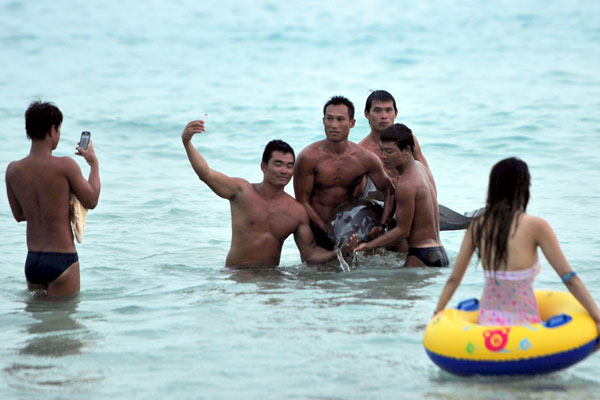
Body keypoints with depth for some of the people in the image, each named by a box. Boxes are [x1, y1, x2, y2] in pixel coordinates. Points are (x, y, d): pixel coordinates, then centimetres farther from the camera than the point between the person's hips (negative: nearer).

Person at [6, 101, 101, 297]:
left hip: (32, 261, 5)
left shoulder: (13, 170, 0)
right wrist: (94, 163, 10)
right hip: (62, 260, -5)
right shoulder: (65, 166, -16)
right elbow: (91, 201, -2)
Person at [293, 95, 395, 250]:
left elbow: (390, 192, 4)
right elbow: (302, 201, -10)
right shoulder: (309, 157, -12)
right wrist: (327, 231, -16)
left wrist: (381, 225, -13)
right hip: (316, 230, -2)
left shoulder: (365, 159, -4)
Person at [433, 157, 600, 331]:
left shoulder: (477, 226, 5)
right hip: (522, 323, -5)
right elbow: (570, 279, -5)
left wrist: (436, 316, 23)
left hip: (487, 321, 5)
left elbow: (454, 279, 10)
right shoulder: (535, 226, -7)